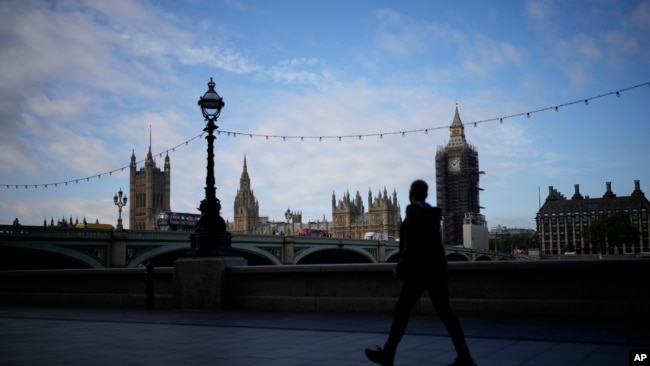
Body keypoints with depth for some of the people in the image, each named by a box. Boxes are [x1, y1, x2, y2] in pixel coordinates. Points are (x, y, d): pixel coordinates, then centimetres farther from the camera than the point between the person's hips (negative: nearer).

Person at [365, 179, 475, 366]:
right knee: (444, 311, 4)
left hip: (420, 269, -8)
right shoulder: (432, 213, 15)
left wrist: (400, 268, -9)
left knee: (402, 310, 1)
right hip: (436, 267, 8)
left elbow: (411, 244, -17)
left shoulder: (414, 211, -11)